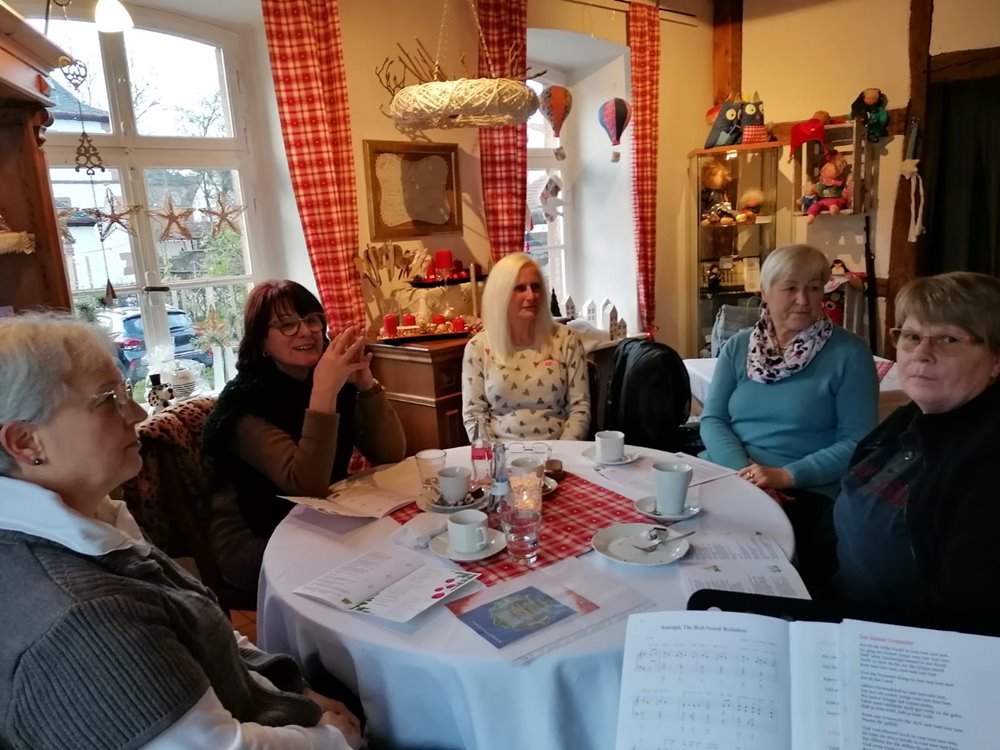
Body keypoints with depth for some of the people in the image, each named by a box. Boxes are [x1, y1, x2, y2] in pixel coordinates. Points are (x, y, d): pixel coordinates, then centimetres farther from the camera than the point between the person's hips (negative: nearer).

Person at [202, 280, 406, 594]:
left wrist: (365, 382, -22)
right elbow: (308, 485, -30)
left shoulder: (339, 384, -2)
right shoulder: (247, 401, -19)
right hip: (255, 543, -5)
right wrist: (323, 391, -36)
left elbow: (391, 455, -10)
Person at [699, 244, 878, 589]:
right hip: (727, 478, 3)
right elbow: (712, 419, 3)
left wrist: (787, 476, -17)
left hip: (806, 493, -3)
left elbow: (857, 442, -5)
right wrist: (745, 472, -15)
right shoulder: (738, 346, 10)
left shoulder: (848, 353, 0)